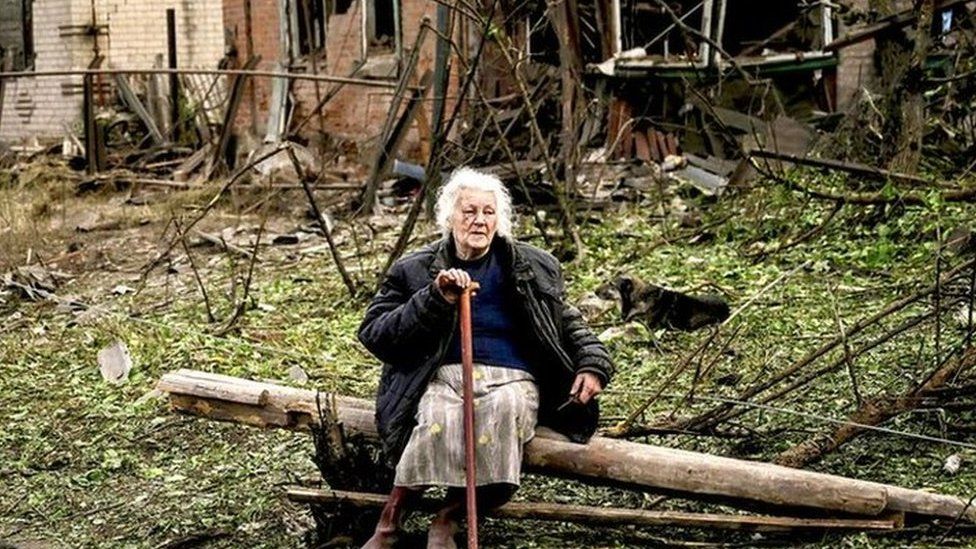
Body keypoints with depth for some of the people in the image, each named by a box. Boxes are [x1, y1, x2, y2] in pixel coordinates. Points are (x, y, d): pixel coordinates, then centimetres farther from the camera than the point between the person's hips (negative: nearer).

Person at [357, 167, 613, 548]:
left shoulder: (532, 268, 13)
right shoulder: (416, 271, 8)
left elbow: (568, 322, 23)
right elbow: (373, 334, 1)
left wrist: (593, 363, 4)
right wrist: (435, 300, -10)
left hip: (511, 379, 1)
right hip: (442, 376, -1)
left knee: (502, 408, -37)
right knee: (439, 417, -37)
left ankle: (449, 517, -26)